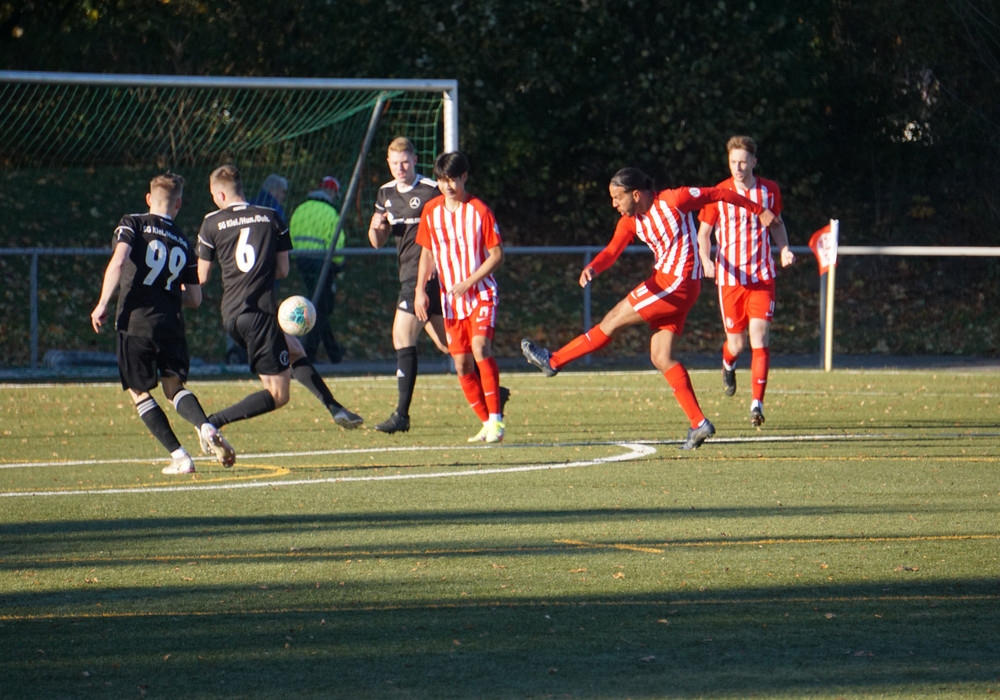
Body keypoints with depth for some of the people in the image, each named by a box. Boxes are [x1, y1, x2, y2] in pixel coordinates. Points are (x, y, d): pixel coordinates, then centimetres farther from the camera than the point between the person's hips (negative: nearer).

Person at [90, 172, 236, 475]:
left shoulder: (132, 225, 2)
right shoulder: (183, 243, 13)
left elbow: (118, 260, -17)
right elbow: (194, 298, 13)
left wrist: (102, 304, -14)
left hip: (135, 322, -3)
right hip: (171, 325, 3)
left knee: (139, 392, 9)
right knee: (174, 386, 16)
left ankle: (179, 457, 1)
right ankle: (205, 427, -14)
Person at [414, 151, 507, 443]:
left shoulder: (479, 210, -9)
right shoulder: (431, 210, 5)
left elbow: (497, 255, -7)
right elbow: (427, 253, 14)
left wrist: (468, 283, -16)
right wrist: (420, 290, 3)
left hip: (481, 294, -5)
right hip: (451, 299, 5)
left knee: (480, 348, -24)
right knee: (462, 365, 2)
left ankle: (496, 419, -18)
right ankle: (487, 423, 13)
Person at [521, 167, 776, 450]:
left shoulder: (674, 200, -13)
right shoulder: (630, 222, 7)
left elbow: (717, 194, -1)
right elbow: (612, 251, -6)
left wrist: (758, 209, 10)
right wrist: (592, 267, -29)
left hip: (677, 283, -9)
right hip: (664, 282, 9)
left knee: (614, 319, -6)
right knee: (661, 358, 3)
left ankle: (553, 361, 4)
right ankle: (698, 424, 3)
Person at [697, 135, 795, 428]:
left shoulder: (769, 190, 2)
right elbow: (703, 233, 2)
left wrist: (784, 249, 0)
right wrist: (706, 260, -17)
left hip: (762, 277, 0)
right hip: (730, 278, 0)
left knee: (759, 339, -13)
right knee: (737, 343, 7)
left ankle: (757, 404, -13)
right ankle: (728, 364, 46)